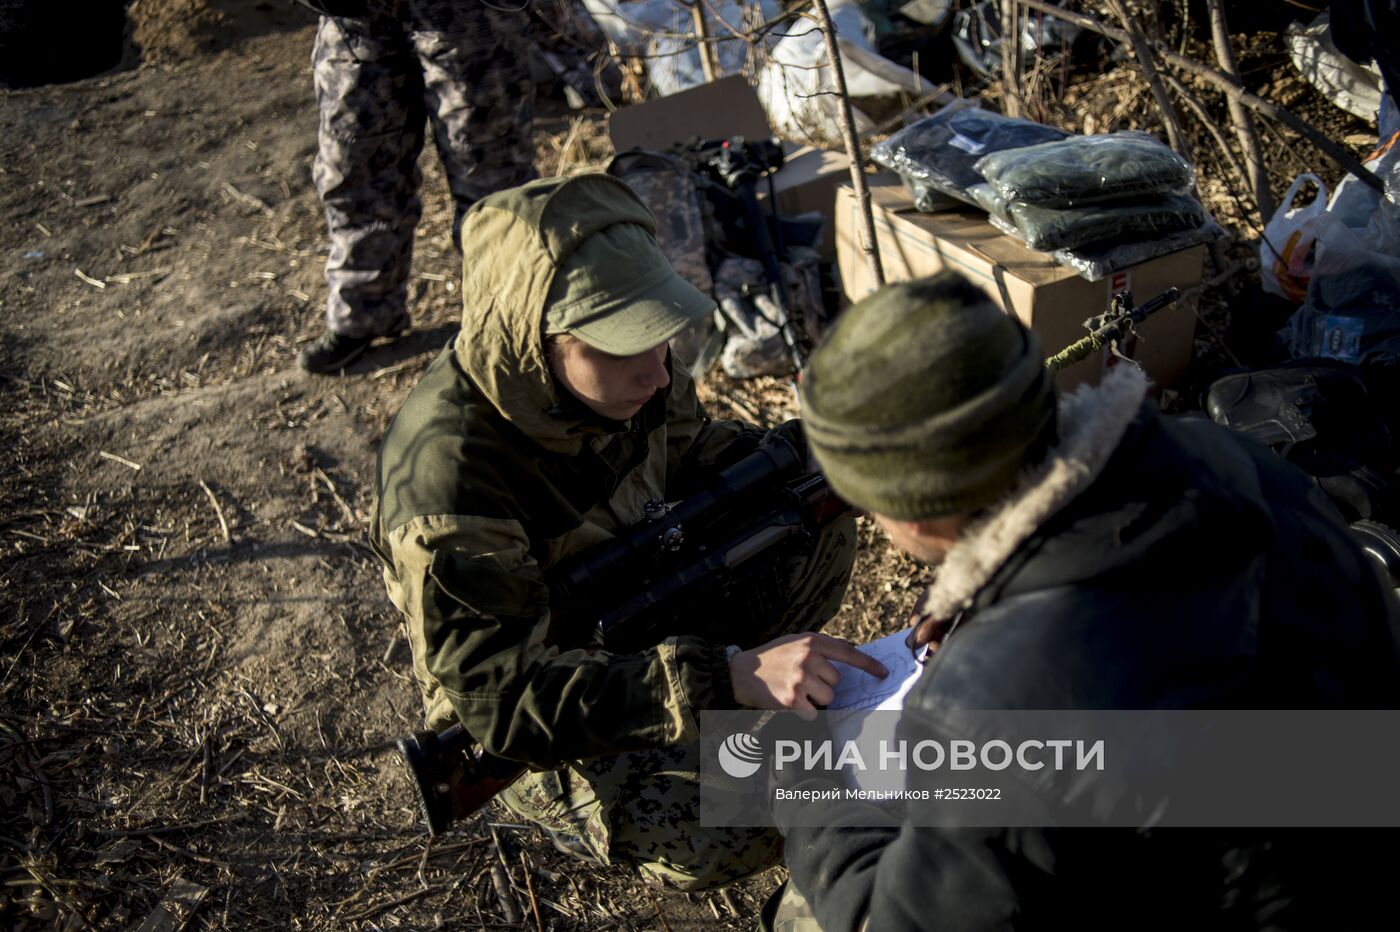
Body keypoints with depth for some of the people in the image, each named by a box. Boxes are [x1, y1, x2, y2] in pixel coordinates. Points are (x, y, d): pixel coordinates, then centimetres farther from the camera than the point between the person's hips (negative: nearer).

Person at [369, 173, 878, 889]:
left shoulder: (616, 372, -15)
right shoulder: (446, 474, -36)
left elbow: (690, 454, 5)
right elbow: (504, 696, -37)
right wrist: (729, 679, -45)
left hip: (642, 609, 7)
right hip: (545, 722, -6)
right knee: (721, 834, -29)